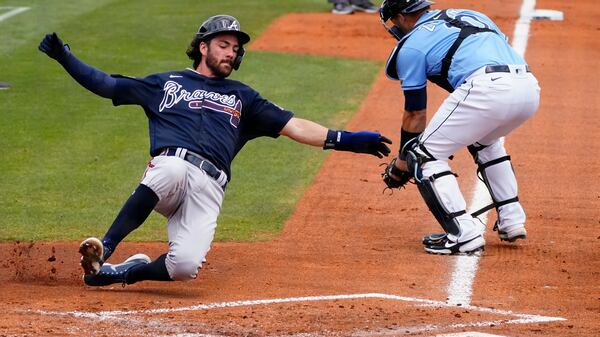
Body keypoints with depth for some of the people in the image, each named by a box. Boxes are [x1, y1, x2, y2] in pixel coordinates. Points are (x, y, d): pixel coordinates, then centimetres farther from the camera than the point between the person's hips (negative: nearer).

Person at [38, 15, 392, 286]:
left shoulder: (242, 97, 28)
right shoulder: (166, 83, 26)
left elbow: (293, 126, 20)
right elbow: (105, 84, 24)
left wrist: (346, 140, 8)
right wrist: (65, 57, 12)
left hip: (208, 189, 1)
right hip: (169, 167, -1)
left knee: (186, 265, -26)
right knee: (174, 168, -42)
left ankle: (124, 271, 3)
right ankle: (104, 250, -37)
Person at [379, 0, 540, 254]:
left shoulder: (412, 45, 14)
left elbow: (415, 113, 15)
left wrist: (401, 164, 27)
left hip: (487, 89, -7)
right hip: (530, 89, 8)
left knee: (424, 154, 6)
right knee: (485, 139, 37)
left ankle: (463, 234, -6)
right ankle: (511, 221, 29)